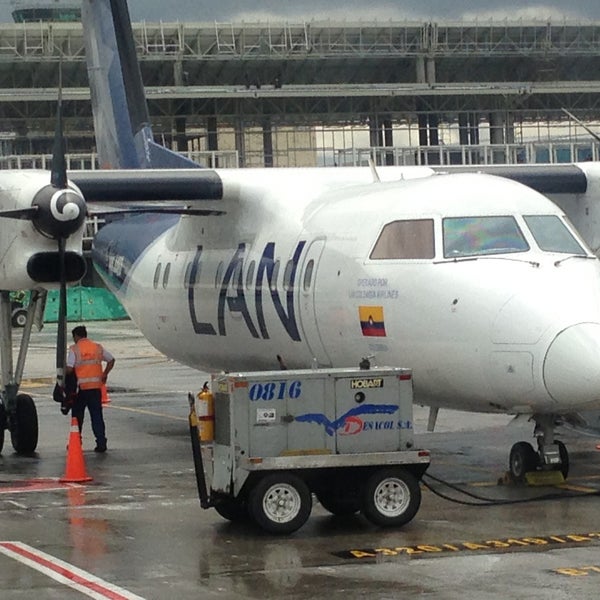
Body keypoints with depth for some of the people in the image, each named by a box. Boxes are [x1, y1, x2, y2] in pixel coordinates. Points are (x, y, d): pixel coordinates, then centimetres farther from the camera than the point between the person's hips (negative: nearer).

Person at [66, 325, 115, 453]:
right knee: (97, 416, 5)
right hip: (96, 386, 3)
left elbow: (69, 369, -14)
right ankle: (101, 443, -1)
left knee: (77, 416, 10)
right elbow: (111, 360, 14)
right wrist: (104, 375, 19)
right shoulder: (97, 347, 7)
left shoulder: (74, 349, -6)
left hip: (80, 386, -3)